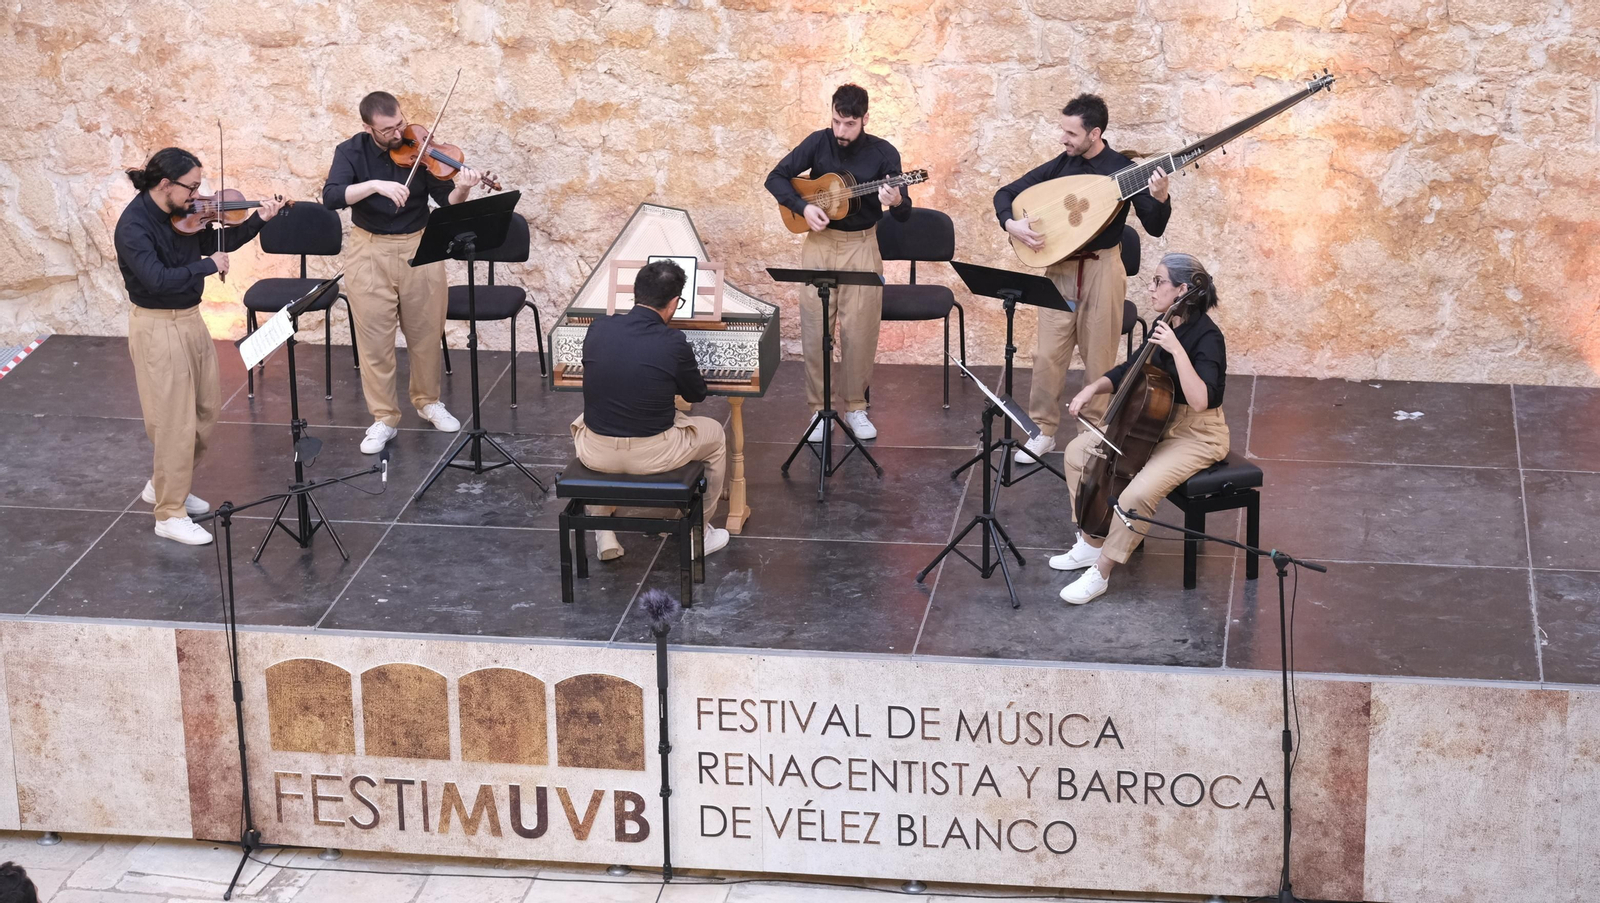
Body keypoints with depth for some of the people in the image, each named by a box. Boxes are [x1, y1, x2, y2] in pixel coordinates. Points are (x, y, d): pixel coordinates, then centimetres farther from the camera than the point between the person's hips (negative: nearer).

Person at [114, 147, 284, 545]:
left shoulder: (180, 213, 1)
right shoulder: (134, 225, -22)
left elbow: (217, 242, 14)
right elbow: (157, 279, -32)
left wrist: (258, 220, 3)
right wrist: (208, 266, -24)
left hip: (190, 319, 9)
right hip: (159, 328, -9)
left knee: (206, 409, 18)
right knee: (175, 421, -2)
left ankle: (163, 484, 36)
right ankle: (170, 515, 10)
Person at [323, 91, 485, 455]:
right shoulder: (352, 152, -7)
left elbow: (447, 203, -9)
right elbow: (331, 197, -22)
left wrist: (461, 191, -31)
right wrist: (374, 184, -35)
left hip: (419, 247, 1)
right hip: (370, 252, -1)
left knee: (427, 334, 11)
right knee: (375, 340, 1)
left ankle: (428, 401, 33)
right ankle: (383, 419, 12)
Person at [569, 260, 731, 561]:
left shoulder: (598, 329, -4)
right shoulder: (673, 343, -14)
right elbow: (697, 394, 4)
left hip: (597, 455, 3)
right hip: (652, 456, -3)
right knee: (715, 435, 26)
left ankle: (604, 535, 35)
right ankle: (699, 533, 35)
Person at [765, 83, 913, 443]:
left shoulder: (883, 153, -7)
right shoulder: (818, 142, -4)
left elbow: (905, 214, -9)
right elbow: (776, 178, 0)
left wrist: (897, 202, -33)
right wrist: (803, 207, -16)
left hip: (861, 245, -1)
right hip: (820, 242, 1)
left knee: (860, 330, -1)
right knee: (814, 329, 0)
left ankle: (855, 407, 14)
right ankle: (819, 408, 11)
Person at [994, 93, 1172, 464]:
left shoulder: (1124, 171, -7)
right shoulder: (1059, 166, 0)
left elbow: (1154, 228, -10)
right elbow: (1005, 194, 6)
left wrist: (1161, 198, -29)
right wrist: (1011, 224, -14)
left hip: (1102, 269, -3)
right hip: (1060, 268, 3)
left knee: (1099, 357, 4)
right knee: (1048, 354, 2)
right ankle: (1043, 432, 14)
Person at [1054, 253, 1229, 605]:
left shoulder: (1206, 337, -22)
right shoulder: (1163, 326, 2)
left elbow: (1199, 400, -36)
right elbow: (1128, 372, 15)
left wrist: (1178, 350, -40)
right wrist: (1094, 388, -3)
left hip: (1197, 436, -9)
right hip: (1157, 424, 9)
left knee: (1138, 493, -31)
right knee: (1078, 452, 2)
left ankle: (1101, 572, -13)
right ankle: (1092, 543, 12)